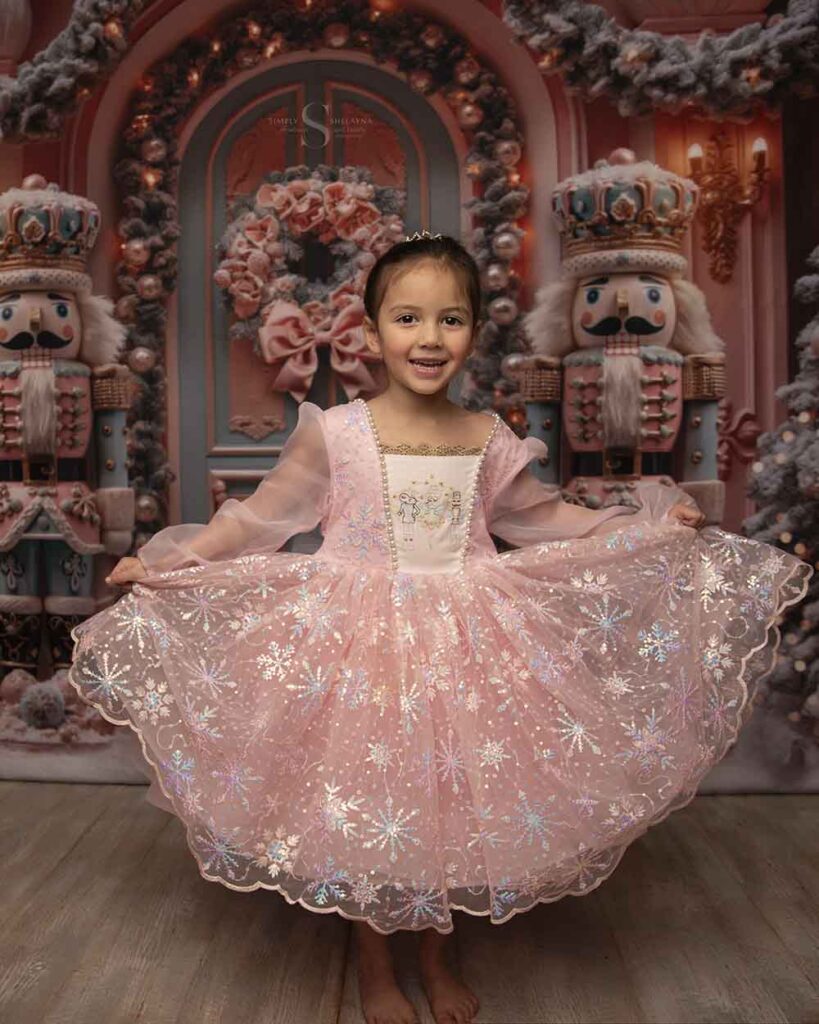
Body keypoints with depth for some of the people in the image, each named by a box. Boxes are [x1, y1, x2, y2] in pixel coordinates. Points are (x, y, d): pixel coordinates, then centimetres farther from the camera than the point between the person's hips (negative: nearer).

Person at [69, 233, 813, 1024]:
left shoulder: (489, 439, -1)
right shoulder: (333, 432, -10)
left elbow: (540, 518, 12)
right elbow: (260, 518, -3)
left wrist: (653, 526, 11)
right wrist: (164, 564, -6)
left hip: (467, 646, 3)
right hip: (360, 642, -2)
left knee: (455, 806, 15)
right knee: (369, 809, 10)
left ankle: (437, 958, 42)